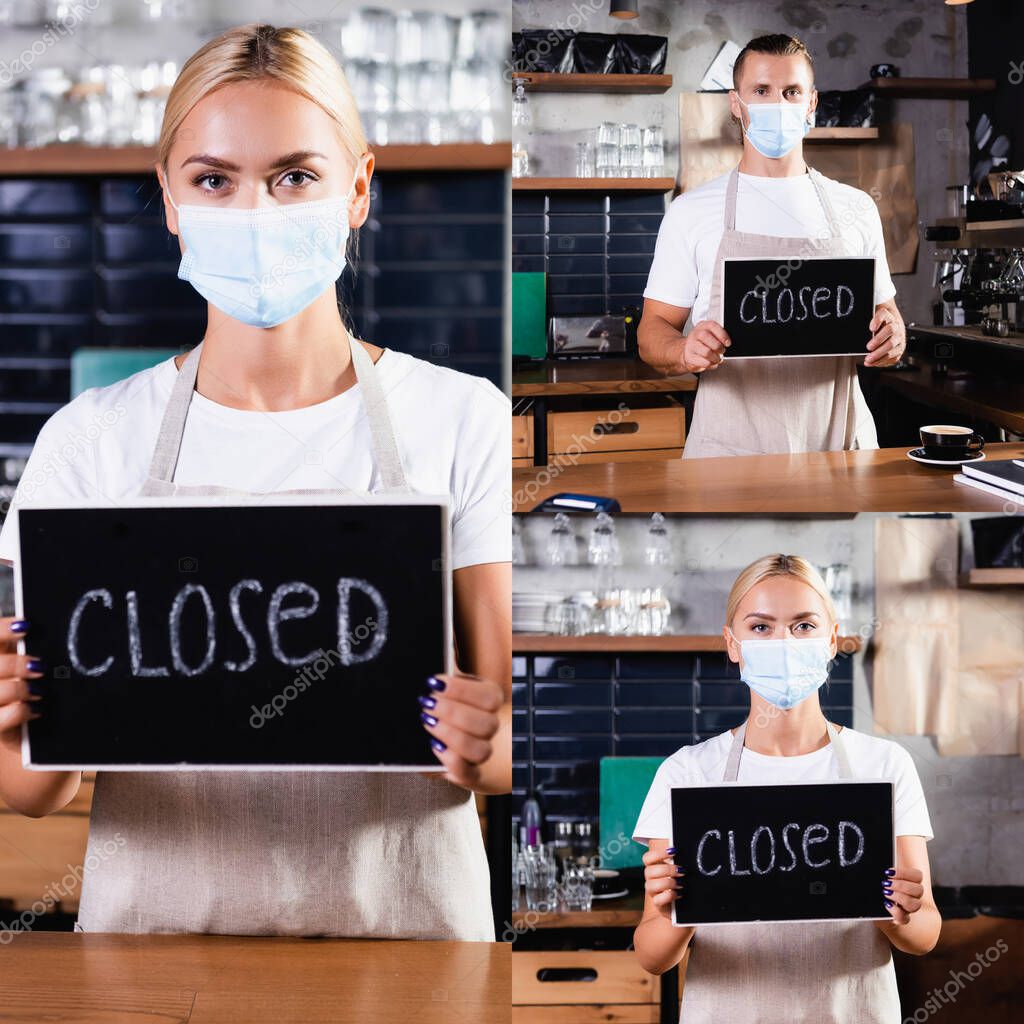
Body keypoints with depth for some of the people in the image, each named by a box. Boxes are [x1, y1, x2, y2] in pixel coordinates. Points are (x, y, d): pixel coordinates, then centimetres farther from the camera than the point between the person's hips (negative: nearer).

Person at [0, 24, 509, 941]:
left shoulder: (465, 421, 0)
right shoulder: (91, 440, 4)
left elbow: (510, 746, 1)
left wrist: (482, 751, -20)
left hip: (398, 933, -1)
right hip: (155, 929, 2)